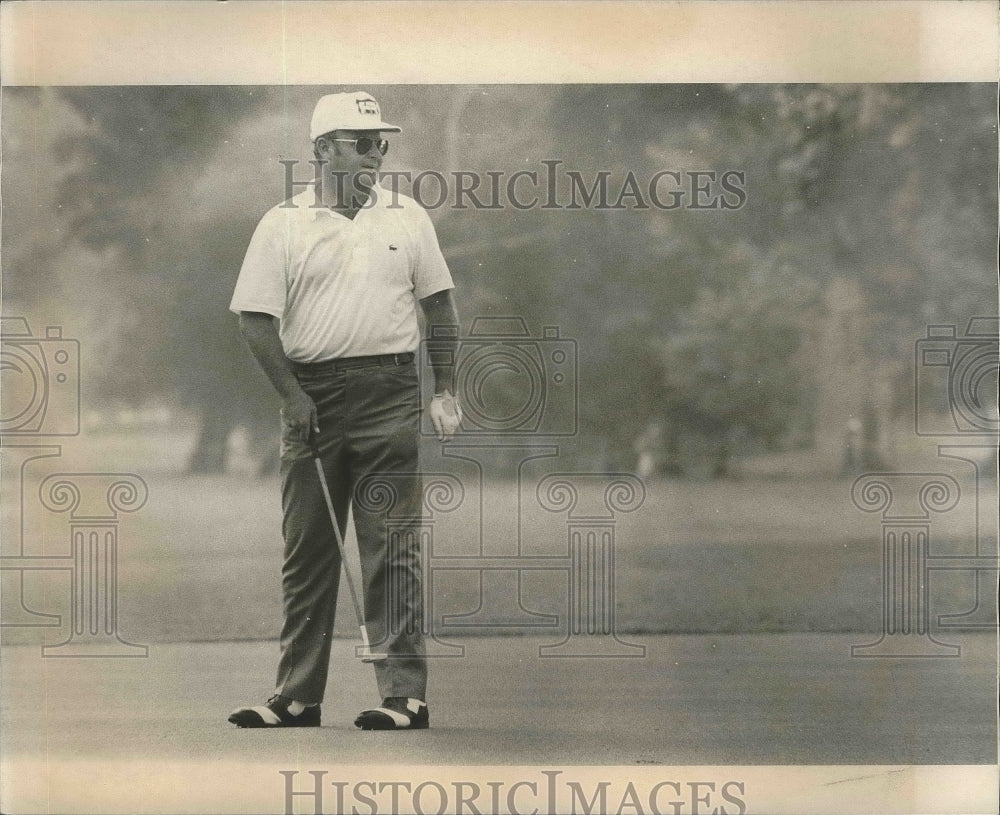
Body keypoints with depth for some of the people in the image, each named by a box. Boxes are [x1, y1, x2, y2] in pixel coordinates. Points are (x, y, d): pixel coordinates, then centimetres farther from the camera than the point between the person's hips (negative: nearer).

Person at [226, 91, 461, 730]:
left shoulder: (408, 218, 10)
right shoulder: (283, 225, 4)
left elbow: (439, 306, 14)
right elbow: (256, 319, 1)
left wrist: (446, 390, 7)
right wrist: (293, 395, -8)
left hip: (390, 395, 0)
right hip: (309, 395, 1)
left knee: (392, 551, -5)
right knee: (307, 552, 5)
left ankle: (405, 695, -5)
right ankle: (297, 696, 11)